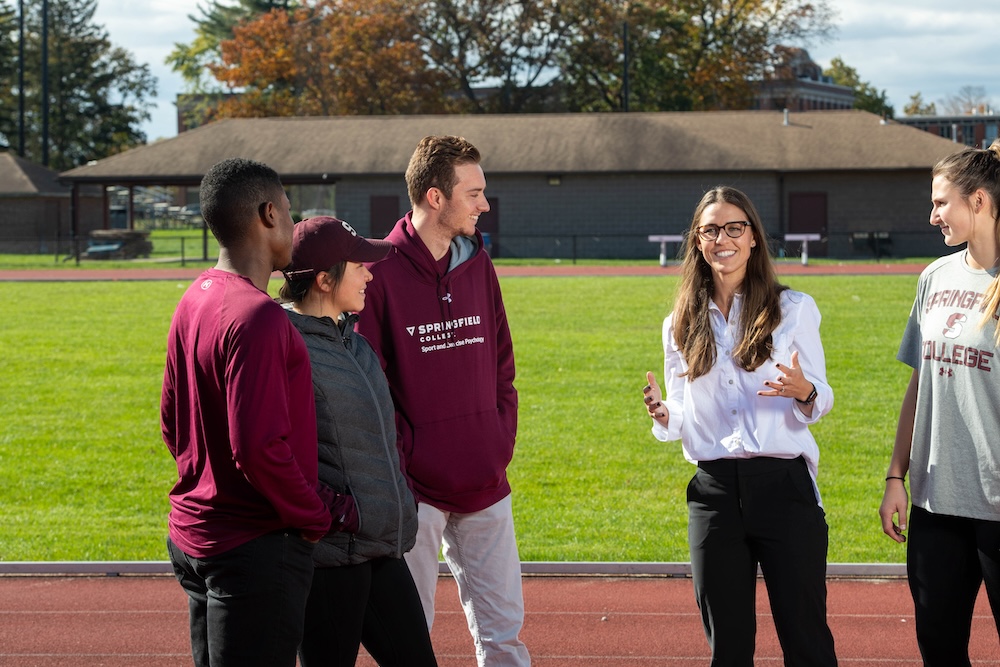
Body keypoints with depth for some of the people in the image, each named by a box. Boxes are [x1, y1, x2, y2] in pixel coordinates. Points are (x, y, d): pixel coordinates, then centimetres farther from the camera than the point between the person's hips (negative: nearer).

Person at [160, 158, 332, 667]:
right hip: (255, 546, -9)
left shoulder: (193, 302, 8)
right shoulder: (257, 317, -21)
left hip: (193, 534, 9)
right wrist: (315, 518, -12)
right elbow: (260, 446, -25)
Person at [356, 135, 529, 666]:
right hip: (415, 490, -6)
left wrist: (501, 443, 7)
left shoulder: (479, 266, 10)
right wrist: (401, 459, -13)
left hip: (485, 488, 6)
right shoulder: (380, 272, -10)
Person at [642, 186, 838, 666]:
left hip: (784, 485, -3)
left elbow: (822, 399, 6)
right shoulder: (681, 325, 11)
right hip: (714, 492, 3)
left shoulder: (794, 310, 4)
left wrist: (805, 393, -17)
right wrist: (664, 416, -7)